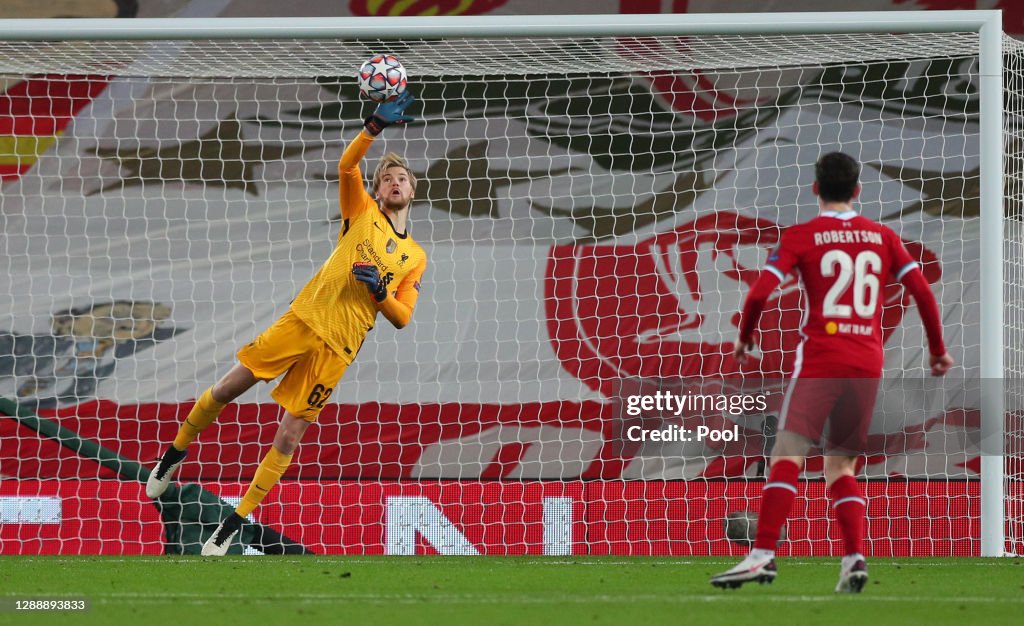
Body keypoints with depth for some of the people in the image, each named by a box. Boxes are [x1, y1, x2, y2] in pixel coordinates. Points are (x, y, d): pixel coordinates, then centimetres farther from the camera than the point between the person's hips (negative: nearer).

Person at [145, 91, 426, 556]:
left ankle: (236, 522, 4)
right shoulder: (363, 213, 9)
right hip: (304, 318, 0)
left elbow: (402, 318, 10)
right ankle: (174, 454, 20)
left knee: (289, 437, -4)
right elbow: (346, 167, -8)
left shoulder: (415, 257, 12)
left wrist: (379, 291, -11)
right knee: (227, 389, -5)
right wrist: (375, 126, -22)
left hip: (339, 347, 0)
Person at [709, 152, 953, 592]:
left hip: (820, 358, -4)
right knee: (841, 467, 11)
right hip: (869, 363, 4)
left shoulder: (800, 237, 0)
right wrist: (937, 350, 20)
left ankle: (763, 554, -23)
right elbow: (923, 292, 8)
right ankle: (854, 558, -6)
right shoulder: (882, 237, 11)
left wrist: (744, 338, 9)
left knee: (788, 454, -10)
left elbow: (760, 293, -8)